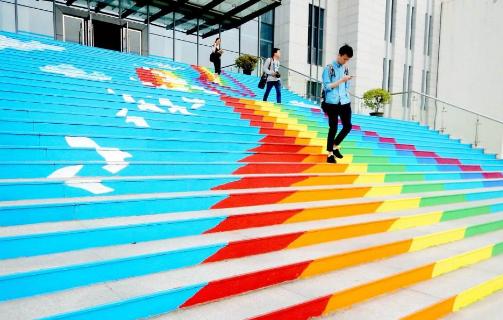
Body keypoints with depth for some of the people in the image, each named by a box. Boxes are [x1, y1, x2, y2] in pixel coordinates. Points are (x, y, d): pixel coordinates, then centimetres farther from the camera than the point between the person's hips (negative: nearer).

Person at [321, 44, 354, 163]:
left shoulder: (345, 68, 12)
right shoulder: (329, 68, -4)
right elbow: (327, 86, -10)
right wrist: (341, 80, -14)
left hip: (345, 102, 6)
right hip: (332, 103, -5)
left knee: (348, 126, 3)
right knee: (333, 128, -3)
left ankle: (335, 146, 23)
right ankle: (330, 153, 8)